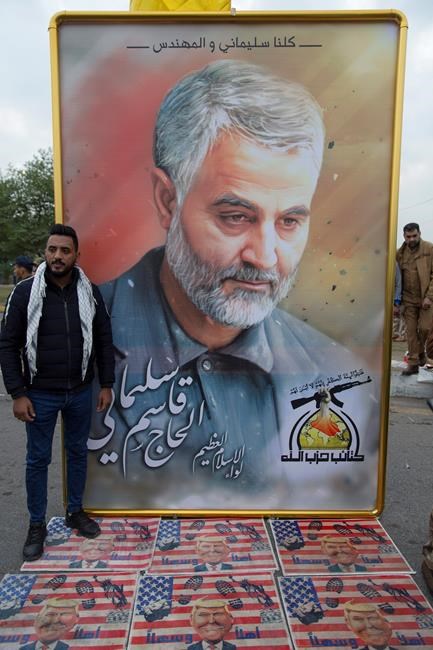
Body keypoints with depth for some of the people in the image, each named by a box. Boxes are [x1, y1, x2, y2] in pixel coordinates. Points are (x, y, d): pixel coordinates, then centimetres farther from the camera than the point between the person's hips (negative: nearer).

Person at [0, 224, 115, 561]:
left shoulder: (90, 292, -3)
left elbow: (104, 340, 4)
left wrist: (107, 385, 2)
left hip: (81, 392, 2)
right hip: (40, 394, -2)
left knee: (78, 452, 16)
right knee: (38, 459, 10)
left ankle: (76, 512, 37)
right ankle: (37, 525, 29)